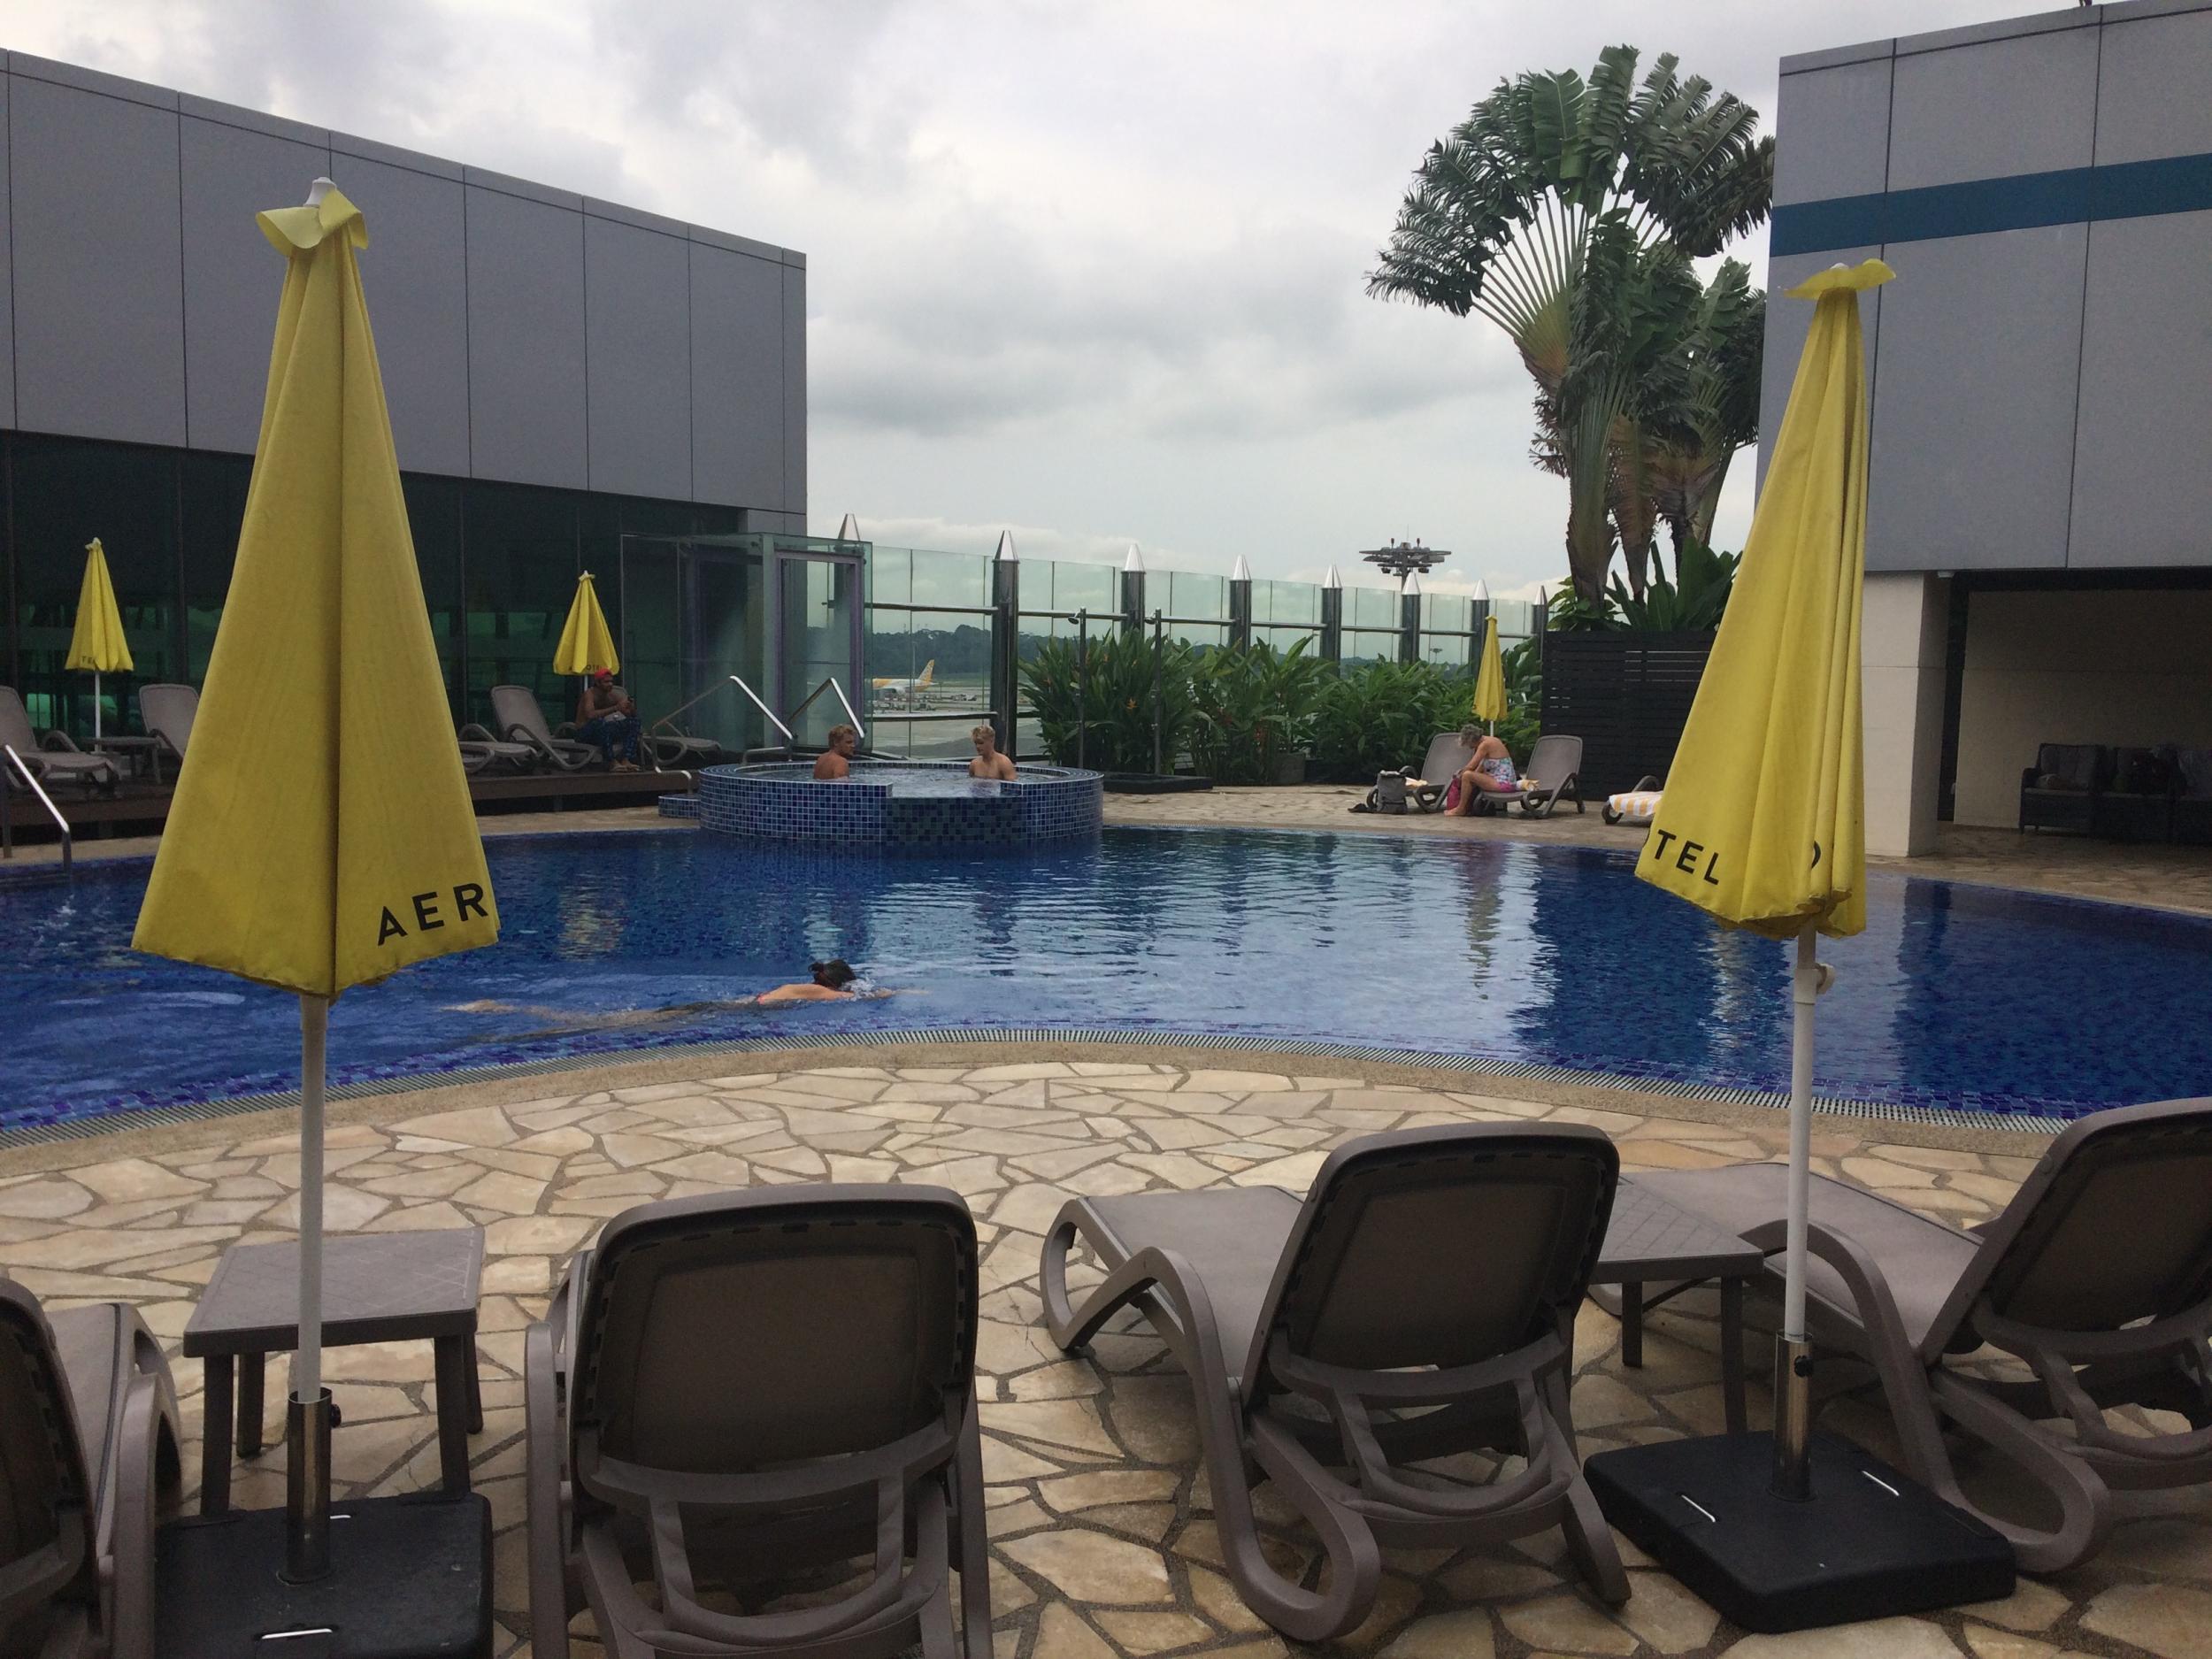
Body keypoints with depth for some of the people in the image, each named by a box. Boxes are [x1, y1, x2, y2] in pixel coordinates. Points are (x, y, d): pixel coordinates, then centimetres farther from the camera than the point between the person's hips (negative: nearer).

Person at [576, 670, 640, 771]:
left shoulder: (612, 695, 2)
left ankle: (626, 760, -19)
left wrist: (631, 707, -24)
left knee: (633, 721, -6)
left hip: (603, 731, 7)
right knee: (600, 722, -37)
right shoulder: (590, 693, -16)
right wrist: (615, 708, -38)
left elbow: (632, 715, 0)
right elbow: (590, 714, -35)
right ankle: (612, 763, -34)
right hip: (584, 733, -7)